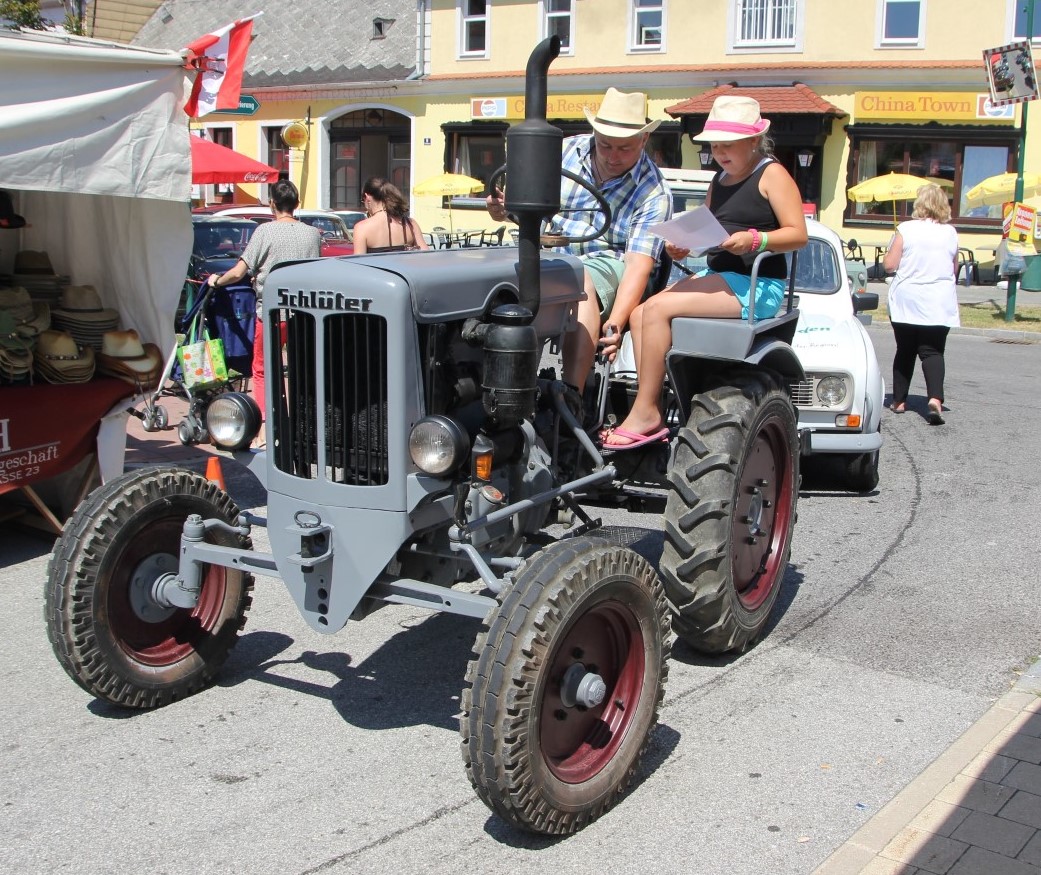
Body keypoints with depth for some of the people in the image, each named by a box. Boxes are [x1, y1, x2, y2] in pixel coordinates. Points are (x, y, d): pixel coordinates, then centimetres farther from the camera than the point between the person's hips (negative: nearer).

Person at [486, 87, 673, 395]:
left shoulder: (653, 194, -9)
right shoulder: (567, 151, 5)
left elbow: (638, 265, -18)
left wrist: (615, 323, -33)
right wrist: (506, 208, -12)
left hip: (607, 263, -4)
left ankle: (571, 393, -47)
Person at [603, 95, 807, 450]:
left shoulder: (772, 175, -4)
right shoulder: (719, 180, 20)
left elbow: (798, 234, -11)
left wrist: (754, 240, -26)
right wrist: (684, 244, -1)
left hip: (757, 286, -9)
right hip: (715, 275, 9)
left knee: (658, 309, -23)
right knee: (641, 313, -9)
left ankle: (644, 413, -20)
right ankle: (651, 412, -16)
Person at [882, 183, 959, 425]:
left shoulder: (906, 229, -7)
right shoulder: (951, 233, 2)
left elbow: (889, 265, -7)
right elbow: (954, 270, 12)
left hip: (906, 301, -1)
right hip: (940, 303, 1)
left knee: (905, 350, 12)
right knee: (933, 351, 0)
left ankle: (899, 400, 18)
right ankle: (935, 397, -21)